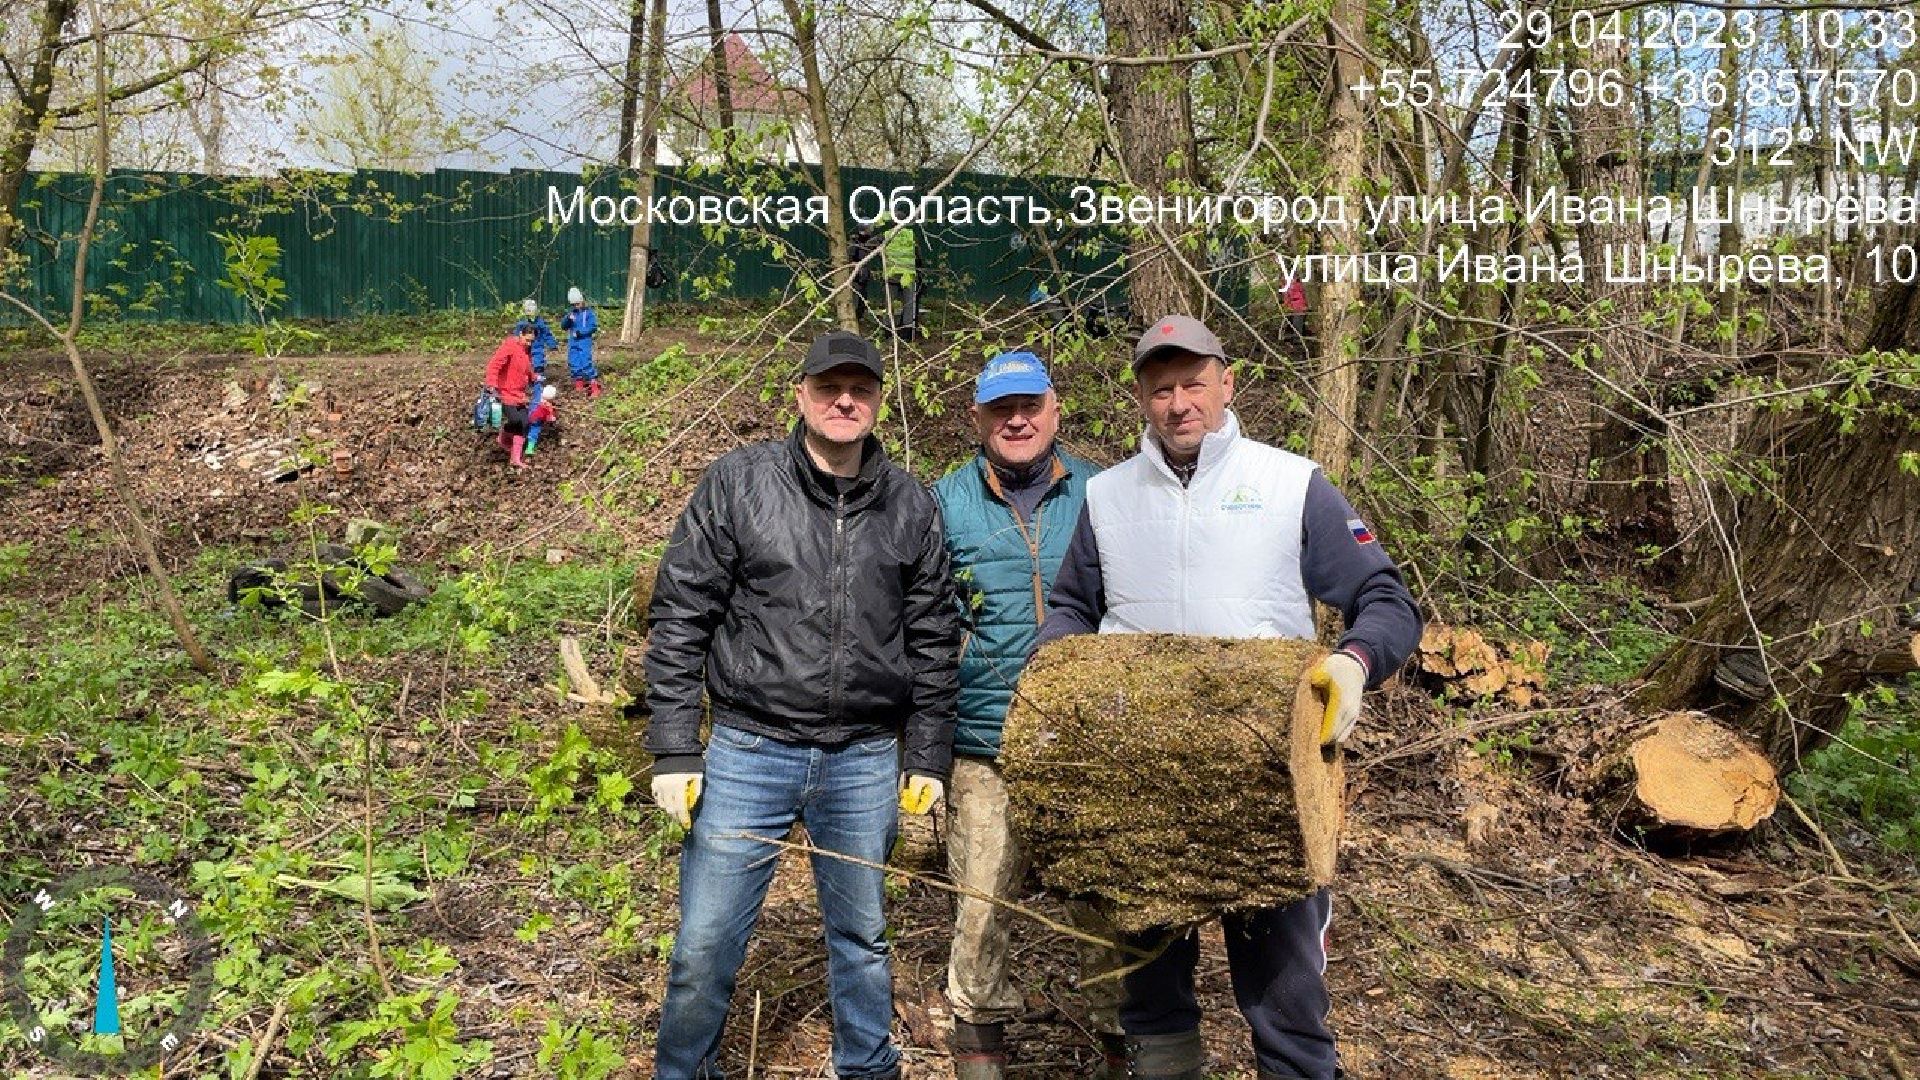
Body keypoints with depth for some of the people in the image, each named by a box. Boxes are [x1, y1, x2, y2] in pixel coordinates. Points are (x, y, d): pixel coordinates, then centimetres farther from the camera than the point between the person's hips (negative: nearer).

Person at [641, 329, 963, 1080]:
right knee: (705, 946, 3)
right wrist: (673, 750, -7)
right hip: (749, 753, -2)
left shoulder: (911, 505, 4)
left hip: (866, 761, 2)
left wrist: (928, 756, 8)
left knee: (862, 934, 17)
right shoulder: (737, 483, -3)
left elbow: (932, 638, 9)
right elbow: (679, 618, -3)